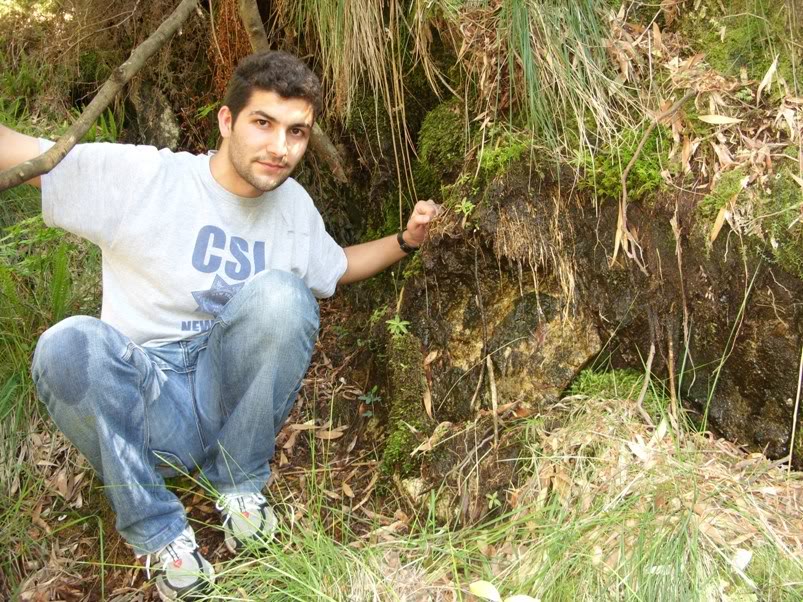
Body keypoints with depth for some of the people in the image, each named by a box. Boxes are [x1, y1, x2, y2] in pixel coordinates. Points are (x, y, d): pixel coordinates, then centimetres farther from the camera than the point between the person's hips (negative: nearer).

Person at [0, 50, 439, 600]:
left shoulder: (294, 205, 6)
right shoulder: (139, 177, -10)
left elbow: (337, 268, 25)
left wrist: (405, 240, 10)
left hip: (235, 397, 3)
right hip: (144, 406, -2)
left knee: (279, 293, -25)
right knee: (68, 346, -34)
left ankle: (241, 484, -7)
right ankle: (159, 533, -15)